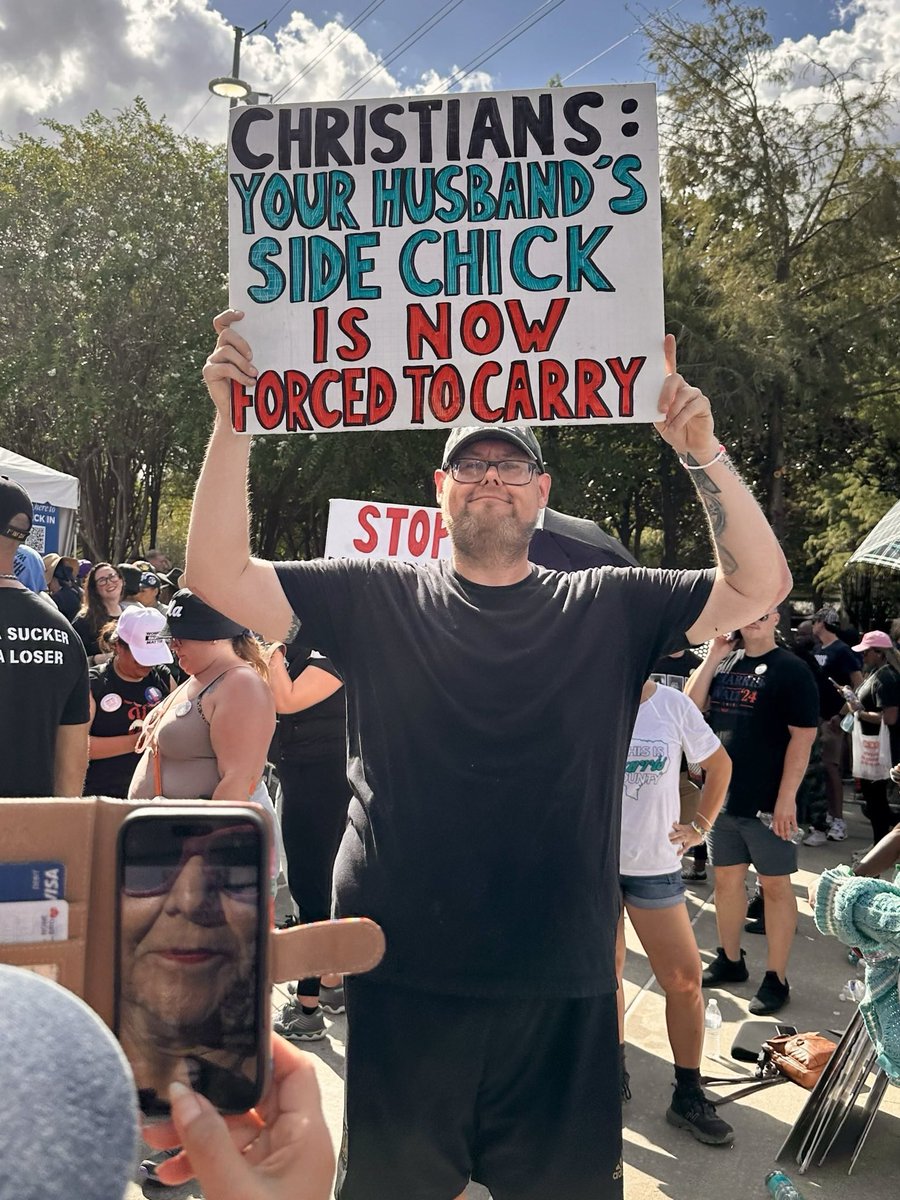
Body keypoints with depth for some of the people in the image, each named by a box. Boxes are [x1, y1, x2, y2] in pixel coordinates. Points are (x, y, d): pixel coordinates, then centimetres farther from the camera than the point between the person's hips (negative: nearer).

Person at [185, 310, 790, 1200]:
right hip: (401, 978, 0)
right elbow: (217, 574, -4)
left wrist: (701, 450, -13)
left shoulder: (608, 609, 3)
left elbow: (760, 585, -2)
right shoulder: (375, 600, 1)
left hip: (562, 983, 1)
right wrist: (233, 423, -14)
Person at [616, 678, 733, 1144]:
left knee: (684, 979, 2)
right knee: (604, 973, 11)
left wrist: (699, 827, 6)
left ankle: (689, 1096, 18)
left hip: (655, 864, 1)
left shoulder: (673, 705, -5)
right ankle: (614, 1069, 33)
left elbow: (719, 765, 10)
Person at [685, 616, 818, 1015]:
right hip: (721, 794, 6)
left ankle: (776, 979, 14)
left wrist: (787, 797, -18)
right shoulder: (724, 663, 9)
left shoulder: (791, 669, -8)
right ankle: (730, 960, 31)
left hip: (768, 799, -6)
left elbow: (802, 736, -13)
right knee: (726, 878, 15)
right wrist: (714, 656, -6)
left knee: (775, 885, 4)